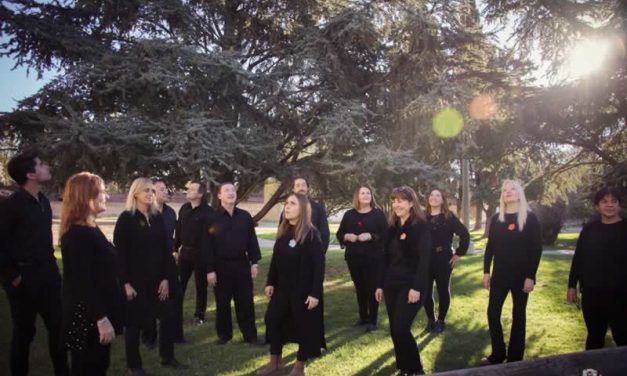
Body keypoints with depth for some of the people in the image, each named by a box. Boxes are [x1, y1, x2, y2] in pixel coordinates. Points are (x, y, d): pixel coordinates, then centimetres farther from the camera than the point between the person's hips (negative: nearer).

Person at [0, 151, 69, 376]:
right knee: (24, 331, 8)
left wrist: (51, 265, 13)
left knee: (58, 325, 13)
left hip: (48, 274, 7)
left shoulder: (43, 201, 8)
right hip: (25, 277, -7)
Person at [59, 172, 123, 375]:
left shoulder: (91, 229, 10)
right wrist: (101, 318, -25)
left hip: (97, 313, 10)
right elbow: (83, 282, -25)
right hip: (88, 316, -10)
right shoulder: (77, 235, -21)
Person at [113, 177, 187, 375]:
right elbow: (120, 252, -11)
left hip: (156, 278, 5)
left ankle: (167, 357, 27)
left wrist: (165, 277, 1)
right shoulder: (126, 218, -8)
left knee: (168, 315, 8)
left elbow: (164, 249, 7)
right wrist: (125, 282, -16)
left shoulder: (157, 217, 6)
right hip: (135, 279, -5)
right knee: (134, 321, 5)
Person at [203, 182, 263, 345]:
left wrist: (254, 262, 2)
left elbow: (252, 240, 7)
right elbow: (207, 246, -6)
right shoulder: (212, 218, -5)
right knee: (222, 303, 9)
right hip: (221, 266, -2)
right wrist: (209, 269, -10)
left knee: (246, 302, 7)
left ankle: (250, 335, 17)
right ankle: (224, 334, 25)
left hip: (242, 264, 2)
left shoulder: (245, 216, 4)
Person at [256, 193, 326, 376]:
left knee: (304, 325, 5)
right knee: (272, 319, 10)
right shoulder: (283, 231, 5)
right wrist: (270, 282, 9)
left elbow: (319, 265, -16)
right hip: (282, 287, 7)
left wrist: (315, 293, -19)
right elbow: (275, 259, 12)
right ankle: (275, 361, 28)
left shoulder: (311, 234, -15)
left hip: (304, 289, -7)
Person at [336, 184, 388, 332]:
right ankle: (363, 317, 26)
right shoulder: (349, 215, 9)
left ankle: (372, 320, 7)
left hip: (373, 258, -4)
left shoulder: (378, 214, -1)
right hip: (353, 258, 4)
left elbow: (385, 235, -7)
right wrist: (347, 236, -9)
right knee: (359, 288, 12)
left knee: (372, 288, -1)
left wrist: (371, 236, -20)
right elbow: (339, 234, 11)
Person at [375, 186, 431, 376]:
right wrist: (381, 284, 13)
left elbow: (424, 260, -14)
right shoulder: (393, 228, 11)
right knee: (394, 330, 8)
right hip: (391, 285, 7)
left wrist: (416, 287, -20)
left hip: (410, 286, -7)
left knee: (401, 329, -11)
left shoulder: (420, 227, -8)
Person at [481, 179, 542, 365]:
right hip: (499, 273, 4)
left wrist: (530, 276, -13)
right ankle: (497, 354, 18)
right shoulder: (496, 218, 6)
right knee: (493, 313, 3)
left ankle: (515, 358, 18)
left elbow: (537, 248, -8)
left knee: (518, 315, 7)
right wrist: (486, 271, 4)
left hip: (521, 274, -3)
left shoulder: (530, 218, -5)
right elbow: (490, 246, 8)